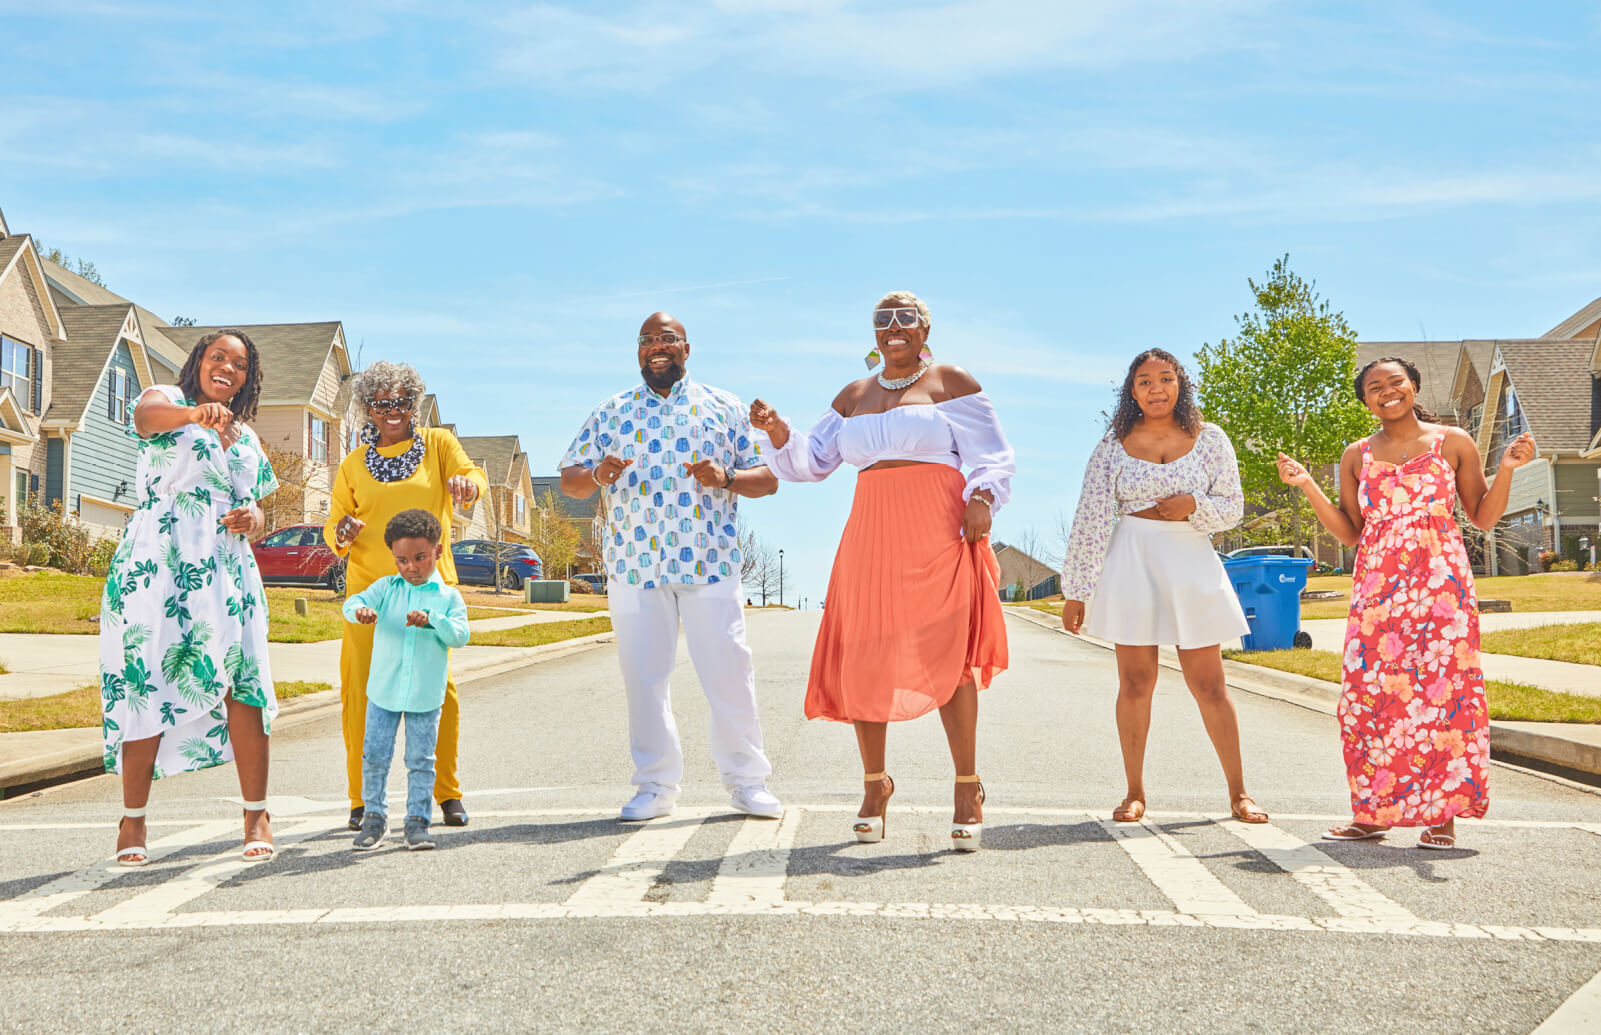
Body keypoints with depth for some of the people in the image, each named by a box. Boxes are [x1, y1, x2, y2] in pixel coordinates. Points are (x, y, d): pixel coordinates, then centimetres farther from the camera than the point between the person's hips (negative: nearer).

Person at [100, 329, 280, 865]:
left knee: (242, 681, -9)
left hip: (226, 570, 4)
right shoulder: (168, 400, 7)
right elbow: (147, 413, -19)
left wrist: (253, 519, 4)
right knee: (146, 682, -8)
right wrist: (195, 413, -41)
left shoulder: (248, 439, 23)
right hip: (157, 564, -4)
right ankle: (133, 819, 4)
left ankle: (256, 815, -2)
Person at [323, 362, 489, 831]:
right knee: (361, 691, -4)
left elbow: (471, 475, -9)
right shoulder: (353, 465, 13)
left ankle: (447, 793, 10)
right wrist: (342, 533, -12)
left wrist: (467, 483, -34)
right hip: (369, 588, 1)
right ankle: (363, 799, 6)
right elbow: (333, 526, 13)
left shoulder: (438, 444, 9)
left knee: (438, 688, -3)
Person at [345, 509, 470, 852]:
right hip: (383, 690, 1)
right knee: (374, 755, 6)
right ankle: (374, 816, 22)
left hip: (426, 695, -1)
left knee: (420, 760, 6)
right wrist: (360, 609, -38)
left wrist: (432, 619, -29)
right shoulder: (386, 588, 3)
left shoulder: (448, 596, 0)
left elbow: (460, 635, -12)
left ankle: (418, 820, 16)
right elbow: (354, 601, -14)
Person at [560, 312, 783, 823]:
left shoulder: (725, 408, 10)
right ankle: (655, 785, 13)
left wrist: (725, 479, -12)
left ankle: (746, 780, 9)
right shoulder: (611, 412, 13)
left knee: (729, 670, -4)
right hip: (634, 565, 1)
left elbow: (768, 478, 8)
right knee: (643, 674, 2)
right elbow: (569, 478, 12)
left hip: (709, 564, -1)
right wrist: (596, 477, -11)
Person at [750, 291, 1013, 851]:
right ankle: (874, 781, 16)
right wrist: (779, 431, 2)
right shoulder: (853, 396, 20)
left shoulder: (950, 381, 7)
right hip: (872, 535, 4)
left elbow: (989, 454, 3)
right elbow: (813, 459, 19)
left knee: (945, 653, -13)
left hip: (938, 532, -4)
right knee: (865, 659, 1)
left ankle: (968, 789, -7)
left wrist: (981, 497, -15)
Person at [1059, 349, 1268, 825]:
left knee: (1209, 685, 2)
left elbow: (1232, 506, 9)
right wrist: (1076, 591, -1)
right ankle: (1134, 793, 13)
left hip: (1191, 565, 0)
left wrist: (1193, 506, -13)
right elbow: (1090, 521, 2)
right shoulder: (1114, 446, 3)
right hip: (1131, 566, 0)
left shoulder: (1209, 439, 5)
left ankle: (1238, 793, 14)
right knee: (1136, 683, 2)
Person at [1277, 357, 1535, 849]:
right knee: (1369, 694, -2)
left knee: (1443, 689, -6)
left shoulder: (1453, 443, 7)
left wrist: (1506, 470, -7)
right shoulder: (1357, 455, 13)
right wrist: (1307, 486, 4)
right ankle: (1371, 812, 9)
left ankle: (1442, 814, 2)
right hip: (1377, 587, 2)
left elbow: (1484, 518, 8)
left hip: (1440, 584, -2)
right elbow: (1350, 533, 12)